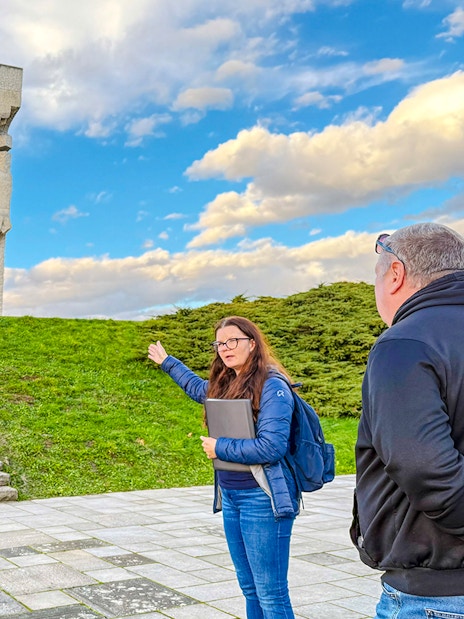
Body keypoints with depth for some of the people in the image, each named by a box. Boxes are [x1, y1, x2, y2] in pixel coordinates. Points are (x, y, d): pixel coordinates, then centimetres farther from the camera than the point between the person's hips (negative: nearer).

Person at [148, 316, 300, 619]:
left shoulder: (272, 386, -13)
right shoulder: (224, 385, 10)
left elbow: (272, 447, -22)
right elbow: (198, 387, 34)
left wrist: (219, 448, -13)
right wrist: (167, 362, 43)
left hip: (262, 499, -8)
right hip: (230, 496, 8)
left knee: (271, 594, -4)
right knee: (250, 588, 15)